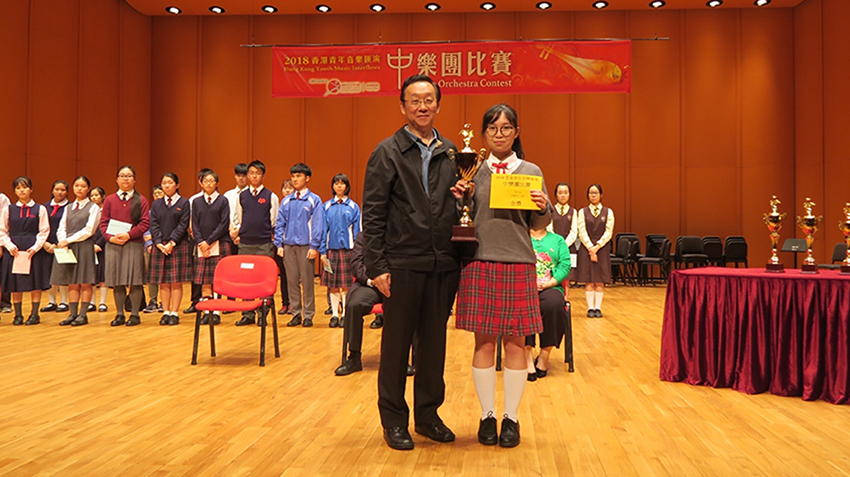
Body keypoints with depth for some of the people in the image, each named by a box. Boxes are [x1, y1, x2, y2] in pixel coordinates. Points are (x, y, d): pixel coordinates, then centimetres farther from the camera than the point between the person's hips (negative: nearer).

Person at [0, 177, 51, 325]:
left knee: (35, 283, 0)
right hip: (14, 250, 2)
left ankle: (34, 315, 8)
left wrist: (35, 247, -11)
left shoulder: (40, 209, 1)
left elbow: (44, 231, -1)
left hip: (34, 250, -2)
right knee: (15, 284, 4)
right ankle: (18, 315, 13)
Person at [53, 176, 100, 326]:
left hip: (85, 247, -5)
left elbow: (88, 230, -9)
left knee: (85, 283, -2)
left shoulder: (93, 208, 1)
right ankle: (73, 314, 9)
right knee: (72, 283, 5)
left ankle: (83, 315, 2)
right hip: (68, 248, 5)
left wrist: (69, 240, -11)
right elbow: (61, 229, 10)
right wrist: (63, 242, -9)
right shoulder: (68, 208, 16)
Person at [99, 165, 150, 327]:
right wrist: (110, 237, -10)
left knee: (135, 281, -3)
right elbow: (103, 222, 8)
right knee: (116, 281, 4)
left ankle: (135, 315, 4)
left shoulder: (141, 200, 5)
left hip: (134, 243, -2)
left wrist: (129, 234, -15)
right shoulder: (109, 200, 11)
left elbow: (145, 223, -2)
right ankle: (119, 315, 13)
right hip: (113, 245, 2)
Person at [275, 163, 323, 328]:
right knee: (292, 281, 7)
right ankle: (296, 313, 15)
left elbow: (317, 225, -4)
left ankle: (308, 315, 7)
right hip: (288, 246, 4)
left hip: (305, 246, -4)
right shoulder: (286, 201, 11)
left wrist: (314, 246, -11)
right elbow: (279, 224, 12)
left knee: (307, 282, -1)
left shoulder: (314, 200, 0)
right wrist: (279, 244, 3)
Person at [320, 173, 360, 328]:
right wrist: (322, 250, 1)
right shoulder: (327, 206, 7)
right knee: (333, 285, 6)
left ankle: (346, 315, 8)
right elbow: (323, 229, 7)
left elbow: (357, 231, 3)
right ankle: (335, 315, 14)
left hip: (347, 249, -1)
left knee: (346, 284, 0)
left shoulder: (353, 206, 4)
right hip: (331, 249, 2)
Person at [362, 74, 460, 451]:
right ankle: (394, 420, 21)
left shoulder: (451, 153, 12)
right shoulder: (387, 152, -1)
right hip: (402, 264, -4)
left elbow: (456, 210, 15)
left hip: (442, 265, 4)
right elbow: (373, 214, -6)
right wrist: (377, 266, -11)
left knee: (434, 342, 12)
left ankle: (428, 415, 27)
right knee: (396, 343, 7)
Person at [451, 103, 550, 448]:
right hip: (480, 263, 0)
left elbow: (539, 226, 7)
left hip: (518, 264, 0)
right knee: (484, 341, 4)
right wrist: (460, 200, -10)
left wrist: (543, 209, -13)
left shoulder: (531, 172, 6)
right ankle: (487, 415, 17)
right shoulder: (474, 172, 7)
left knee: (515, 342, 3)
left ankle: (511, 417, 16)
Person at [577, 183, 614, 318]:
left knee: (600, 280, -1)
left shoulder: (608, 212, 6)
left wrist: (597, 246, -13)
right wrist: (590, 248, -12)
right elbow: (582, 232, -2)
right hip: (586, 249, 0)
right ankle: (590, 308, 3)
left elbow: (608, 232, -1)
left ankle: (598, 308, 4)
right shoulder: (583, 212, 5)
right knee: (588, 280, -1)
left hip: (602, 249, 0)